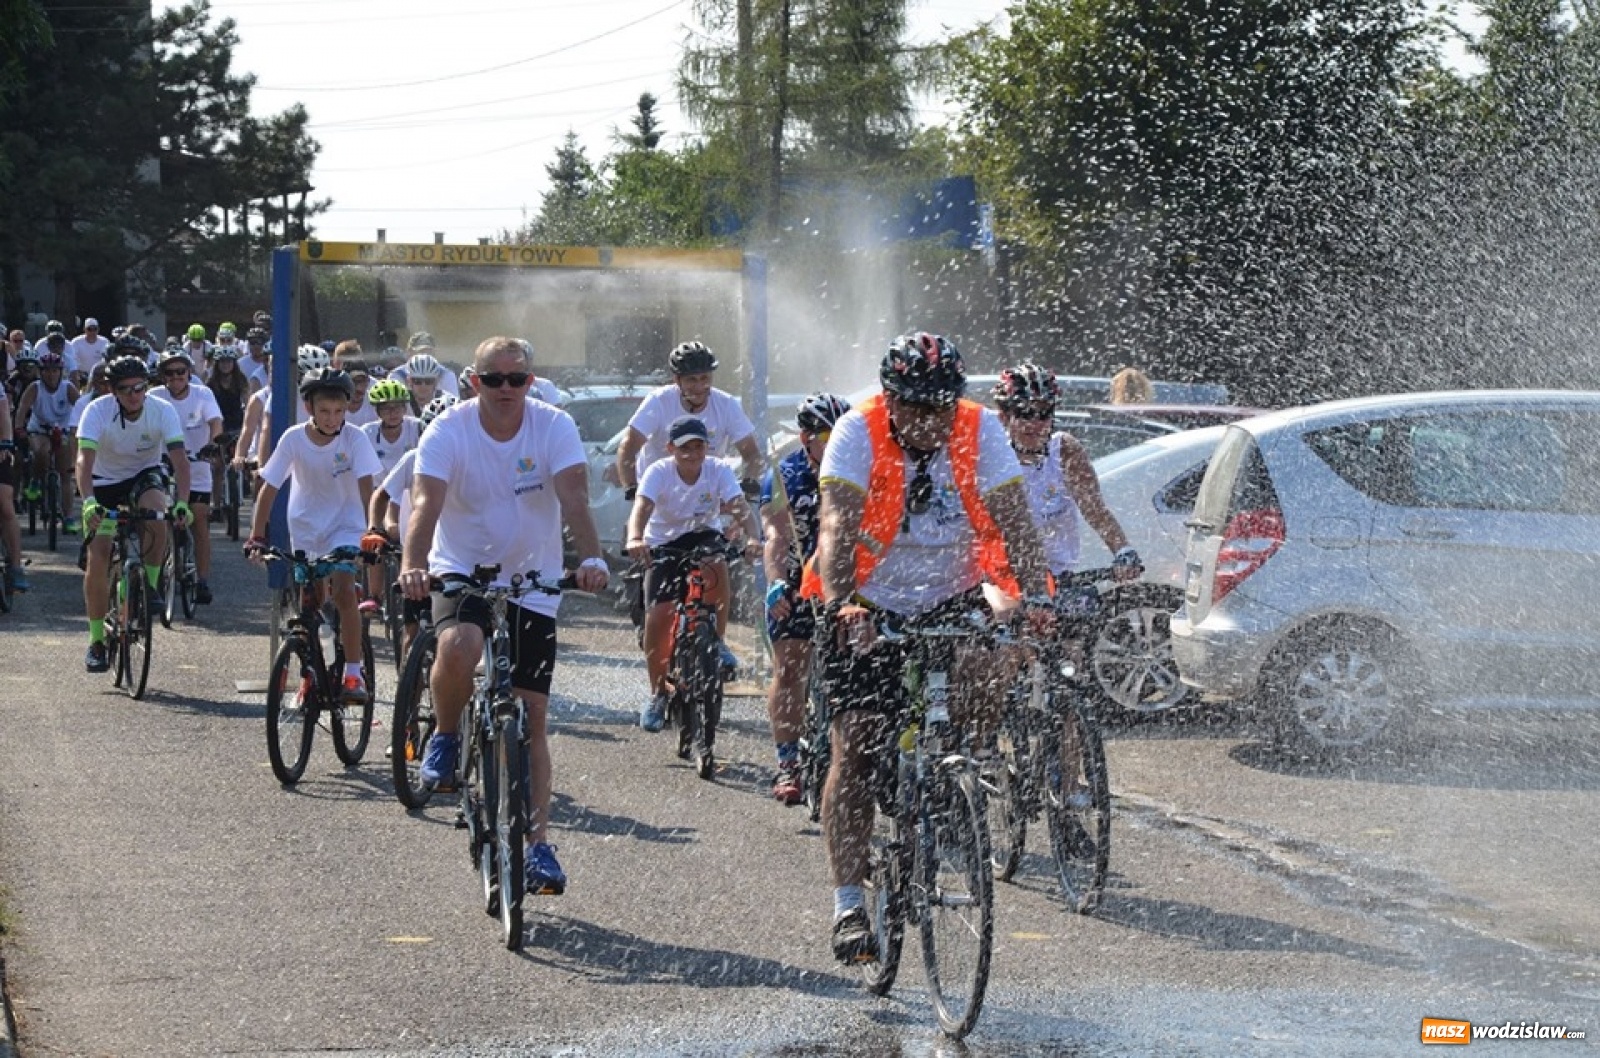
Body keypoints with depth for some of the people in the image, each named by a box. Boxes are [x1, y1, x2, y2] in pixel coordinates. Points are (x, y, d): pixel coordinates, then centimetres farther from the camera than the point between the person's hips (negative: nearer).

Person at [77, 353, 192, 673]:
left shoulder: (163, 411, -21)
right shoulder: (97, 411, -24)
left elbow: (180, 460, -29)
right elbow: (85, 460, -35)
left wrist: (182, 502, -45)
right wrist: (88, 502, -51)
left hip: (145, 476, 0)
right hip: (105, 482, 0)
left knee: (155, 509, -36)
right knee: (97, 560, -12)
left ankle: (151, 585, -15)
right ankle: (96, 640, 1)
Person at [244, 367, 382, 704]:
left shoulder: (354, 440, -17)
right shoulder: (294, 439, -14)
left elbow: (366, 488, -22)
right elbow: (269, 488, -11)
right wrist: (256, 538, -16)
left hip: (344, 527, -2)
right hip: (305, 528, 2)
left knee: (344, 592, -22)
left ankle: (353, 673, -14)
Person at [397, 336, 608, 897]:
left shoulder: (555, 427, -10)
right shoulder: (449, 430, -12)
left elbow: (573, 494, -23)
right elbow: (426, 500, -25)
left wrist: (591, 558, -40)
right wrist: (413, 564, -43)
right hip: (462, 571, -1)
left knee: (532, 716, 0)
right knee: (458, 648, -34)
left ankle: (538, 842, 9)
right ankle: (446, 736, -2)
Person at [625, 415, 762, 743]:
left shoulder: (718, 470, -17)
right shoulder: (659, 472, -20)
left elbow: (739, 507, -29)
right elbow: (641, 507, -37)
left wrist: (753, 537, -50)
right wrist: (635, 539, -58)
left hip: (703, 536, 0)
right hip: (664, 543, 0)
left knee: (716, 567, -35)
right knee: (657, 617, -13)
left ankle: (717, 641, -12)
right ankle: (658, 693, 7)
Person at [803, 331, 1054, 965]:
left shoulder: (980, 431, -14)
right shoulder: (858, 432, -19)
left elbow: (1013, 520, -20)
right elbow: (837, 527, -29)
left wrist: (1034, 597, -37)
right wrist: (843, 606, -45)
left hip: (951, 598, 2)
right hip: (869, 605, -2)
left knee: (983, 684, -26)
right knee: (855, 748, -9)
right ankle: (848, 906, -3)